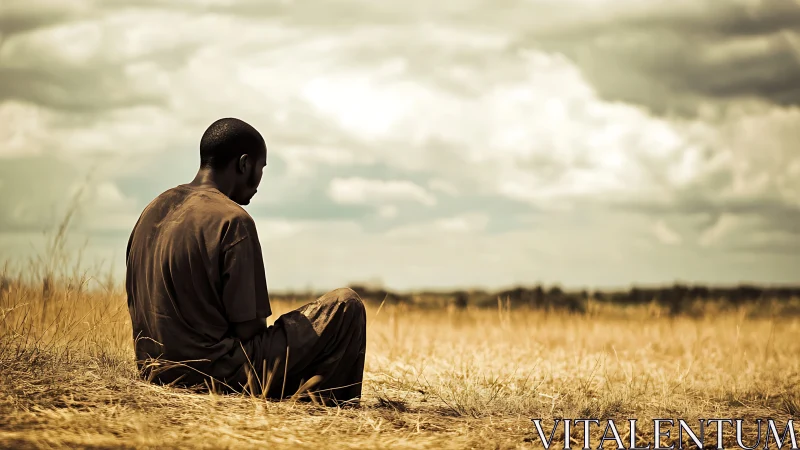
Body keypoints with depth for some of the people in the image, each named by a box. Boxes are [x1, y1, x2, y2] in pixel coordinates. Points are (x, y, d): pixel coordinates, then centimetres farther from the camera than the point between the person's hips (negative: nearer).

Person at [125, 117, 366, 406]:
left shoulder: (153, 210, 7)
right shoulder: (233, 220, -17)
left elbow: (135, 305, 14)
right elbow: (248, 327, -17)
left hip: (158, 370, 9)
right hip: (216, 374, -8)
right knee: (345, 305, 0)